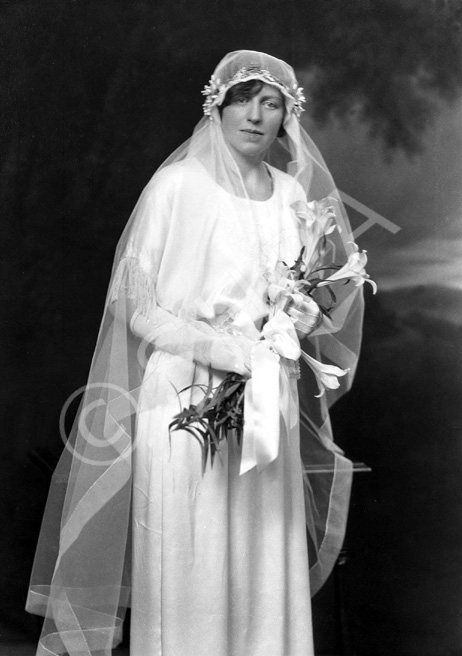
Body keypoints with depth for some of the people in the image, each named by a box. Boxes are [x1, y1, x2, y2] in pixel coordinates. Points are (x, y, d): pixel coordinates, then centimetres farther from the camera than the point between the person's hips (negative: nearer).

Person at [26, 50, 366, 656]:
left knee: (267, 565, 7)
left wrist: (303, 316, -3)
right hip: (187, 396, -4)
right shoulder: (177, 186, -6)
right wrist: (226, 349, -16)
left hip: (271, 402, 5)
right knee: (189, 566, -1)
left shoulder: (295, 194, 9)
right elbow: (137, 306, -7)